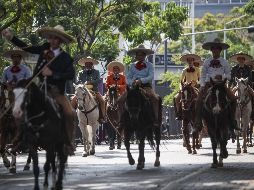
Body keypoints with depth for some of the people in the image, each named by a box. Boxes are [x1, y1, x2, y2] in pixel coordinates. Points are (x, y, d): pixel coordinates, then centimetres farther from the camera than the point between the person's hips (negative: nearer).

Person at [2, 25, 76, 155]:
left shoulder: (66, 58, -4)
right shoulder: (45, 49, 7)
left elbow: (71, 75, -14)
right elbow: (27, 48, 14)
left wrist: (52, 73, -22)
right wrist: (11, 38, 6)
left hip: (55, 91, -3)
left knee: (69, 114, -20)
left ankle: (69, 142, -4)